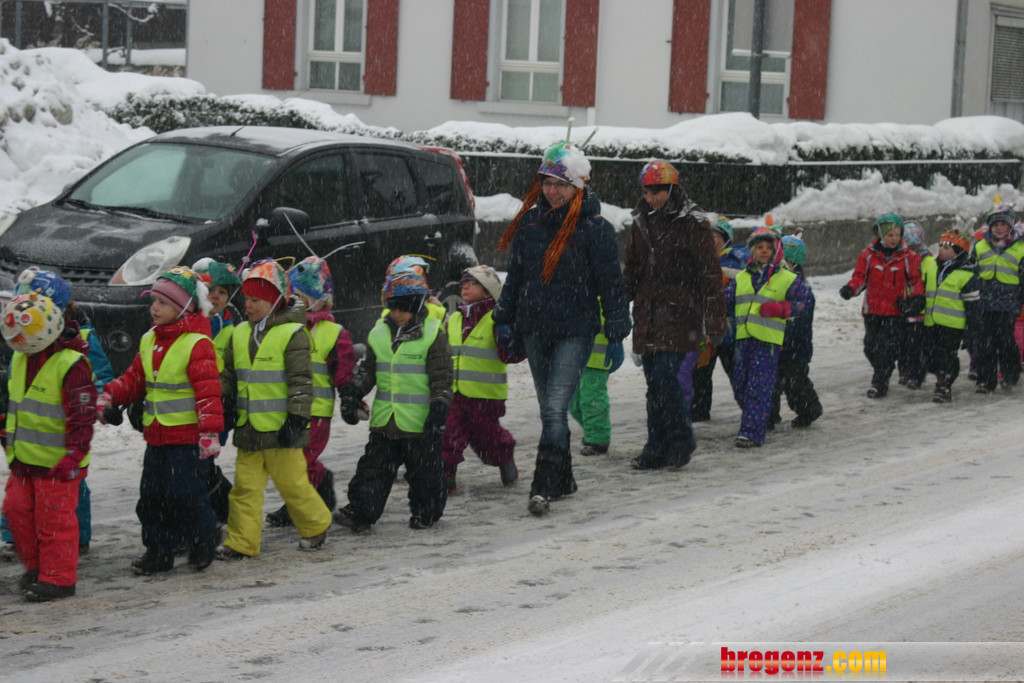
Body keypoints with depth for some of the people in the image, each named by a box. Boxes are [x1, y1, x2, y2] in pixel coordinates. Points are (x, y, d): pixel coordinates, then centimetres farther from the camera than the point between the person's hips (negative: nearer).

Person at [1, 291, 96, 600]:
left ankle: (58, 577, 8)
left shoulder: (71, 364, -18)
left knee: (54, 517, -3)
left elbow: (82, 415, -19)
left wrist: (73, 456, -21)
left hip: (58, 460, -8)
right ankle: (36, 566, 27)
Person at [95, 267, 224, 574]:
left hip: (187, 436, -8)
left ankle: (204, 538, 16)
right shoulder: (149, 341, 11)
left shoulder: (197, 343, -13)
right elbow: (134, 378, 18)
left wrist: (209, 431, -21)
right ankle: (158, 551, 18)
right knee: (152, 496, 9)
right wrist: (109, 396, 2)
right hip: (156, 435, 8)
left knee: (184, 494, -7)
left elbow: (208, 390, -17)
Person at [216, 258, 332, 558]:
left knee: (292, 483, 2)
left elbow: (301, 382, -12)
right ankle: (241, 542, 7)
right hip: (248, 427, 6)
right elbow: (228, 376, 20)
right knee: (245, 486, 4)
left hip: (280, 428, -6)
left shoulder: (292, 333, -9)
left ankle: (316, 526, 23)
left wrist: (296, 418, -17)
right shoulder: (240, 334, 11)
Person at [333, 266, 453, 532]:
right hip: (384, 420, 4)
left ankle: (426, 511, 24)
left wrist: (439, 410, -13)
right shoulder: (379, 334, 9)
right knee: (374, 467, 2)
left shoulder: (433, 334, -6)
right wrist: (353, 391, 3)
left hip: (419, 421, -4)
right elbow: (367, 369, 18)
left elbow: (442, 377, -6)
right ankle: (361, 512, 3)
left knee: (424, 468, 8)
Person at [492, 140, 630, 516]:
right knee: (549, 409, 14)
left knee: (555, 408, -13)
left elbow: (611, 284, -5)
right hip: (534, 329, 6)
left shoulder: (595, 228, -8)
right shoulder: (529, 223, 7)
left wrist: (616, 333, -7)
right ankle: (563, 479, 27)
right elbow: (515, 274, 17)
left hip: (575, 330, -6)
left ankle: (543, 488, -13)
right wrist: (505, 320, 17)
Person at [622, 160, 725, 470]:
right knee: (654, 382, 5)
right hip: (648, 313, 6)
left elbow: (710, 275, -6)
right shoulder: (641, 223, 13)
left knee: (665, 377, -14)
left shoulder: (693, 224, -6)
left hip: (680, 313, -6)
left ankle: (681, 442, 1)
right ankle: (657, 448, 12)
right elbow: (632, 272, 22)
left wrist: (715, 322, -10)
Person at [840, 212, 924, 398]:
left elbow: (916, 280, 6)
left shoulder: (909, 257, 1)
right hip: (872, 310, 2)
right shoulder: (868, 255, 3)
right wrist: (850, 289, -15)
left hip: (895, 311, -2)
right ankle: (881, 377, 26)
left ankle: (879, 383, -2)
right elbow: (860, 277, 5)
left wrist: (917, 298, -9)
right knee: (871, 346, 7)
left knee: (888, 348, -8)